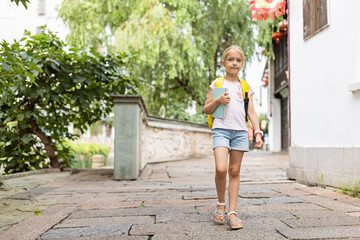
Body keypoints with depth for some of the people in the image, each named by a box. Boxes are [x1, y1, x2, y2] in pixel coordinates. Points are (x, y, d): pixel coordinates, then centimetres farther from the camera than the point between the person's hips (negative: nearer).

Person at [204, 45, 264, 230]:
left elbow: (251, 113, 14)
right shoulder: (217, 84, 10)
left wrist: (257, 132, 2)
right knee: (221, 169, -18)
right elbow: (206, 110, 11)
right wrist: (218, 100, -7)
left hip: (240, 131, 2)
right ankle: (220, 205, 6)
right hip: (221, 129, -2)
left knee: (235, 171, 2)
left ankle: (232, 212, 7)